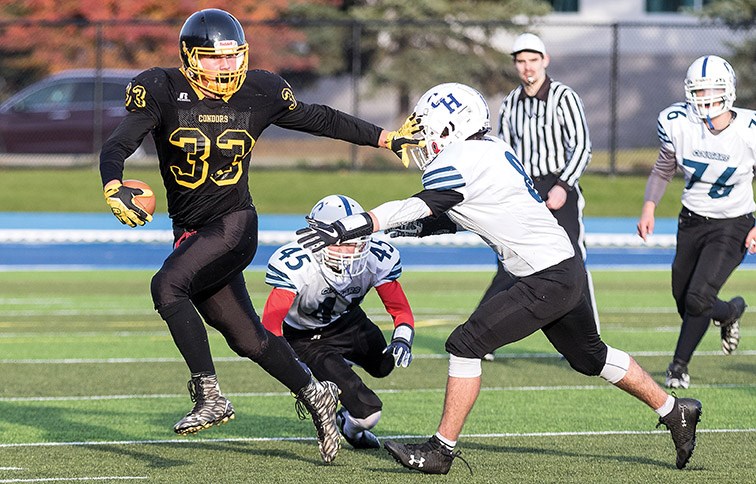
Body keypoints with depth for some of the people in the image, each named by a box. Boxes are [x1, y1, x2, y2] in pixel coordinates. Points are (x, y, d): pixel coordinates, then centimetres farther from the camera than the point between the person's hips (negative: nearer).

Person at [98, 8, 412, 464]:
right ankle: (314, 395, 27)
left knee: (167, 286, -28)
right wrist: (114, 188, -33)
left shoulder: (259, 92, -3)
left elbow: (316, 118, 13)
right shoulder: (163, 90, -6)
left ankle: (210, 396, -24)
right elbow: (117, 146, -12)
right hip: (191, 232, 3)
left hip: (234, 225, -3)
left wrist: (385, 137, 16)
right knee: (247, 339, 6)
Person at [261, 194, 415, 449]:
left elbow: (400, 309, -14)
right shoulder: (295, 264, -37)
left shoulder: (377, 258, -23)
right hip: (306, 336, -6)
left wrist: (401, 340, -36)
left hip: (347, 321, 6)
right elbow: (271, 323, -40)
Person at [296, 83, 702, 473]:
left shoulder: (460, 159, -16)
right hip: (567, 269, 10)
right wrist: (415, 229, 10)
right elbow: (453, 218, 22)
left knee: (466, 344, -10)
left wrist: (347, 227, -31)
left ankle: (441, 450, -6)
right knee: (590, 356, 26)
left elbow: (416, 208, -27)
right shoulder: (491, 151, 12)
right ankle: (674, 411, 38)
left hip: (547, 280, -10)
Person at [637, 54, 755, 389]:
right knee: (684, 301, 9)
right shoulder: (677, 124, -11)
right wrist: (648, 207, -7)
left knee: (698, 298, -18)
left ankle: (679, 364, 6)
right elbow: (663, 171, 7)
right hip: (692, 222, 4)